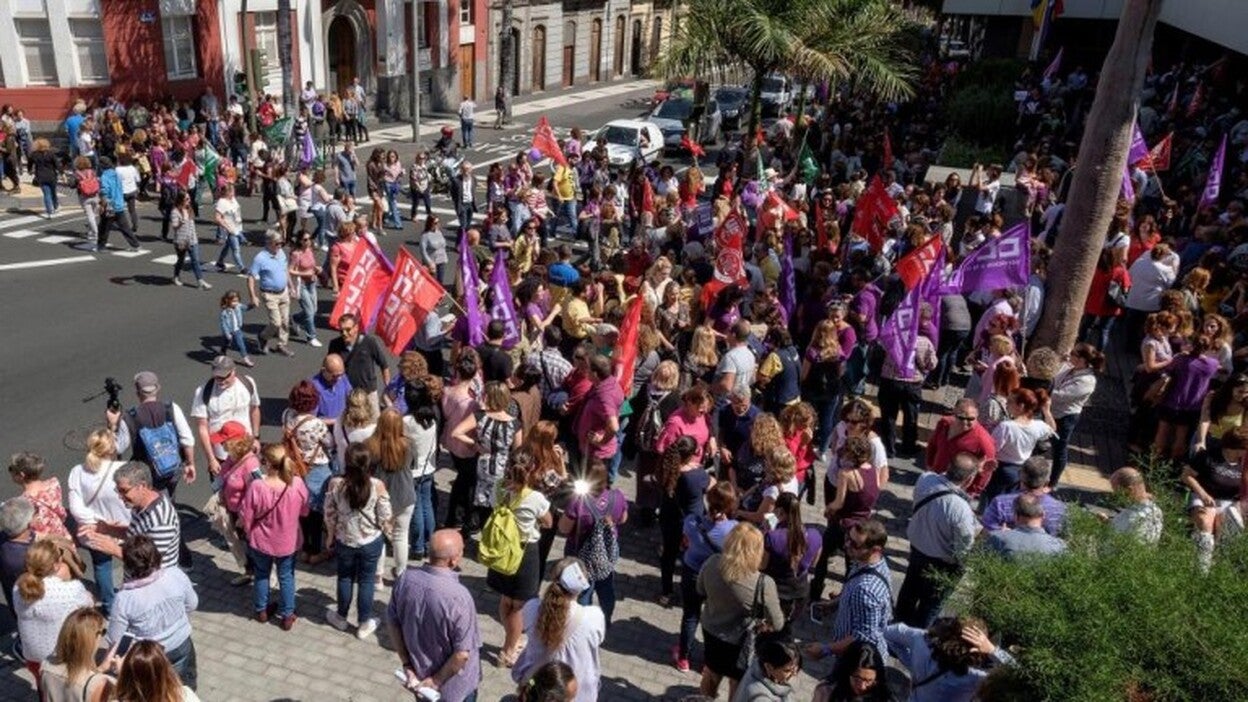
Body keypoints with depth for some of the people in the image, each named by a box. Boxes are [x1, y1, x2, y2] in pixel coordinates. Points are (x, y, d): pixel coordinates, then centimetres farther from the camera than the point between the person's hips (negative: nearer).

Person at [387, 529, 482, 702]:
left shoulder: (405, 578, -18)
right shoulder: (458, 597, -34)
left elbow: (393, 623, -6)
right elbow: (462, 654, -28)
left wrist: (407, 665, 2)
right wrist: (436, 681, -13)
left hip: (418, 673, 5)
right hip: (453, 684, -5)